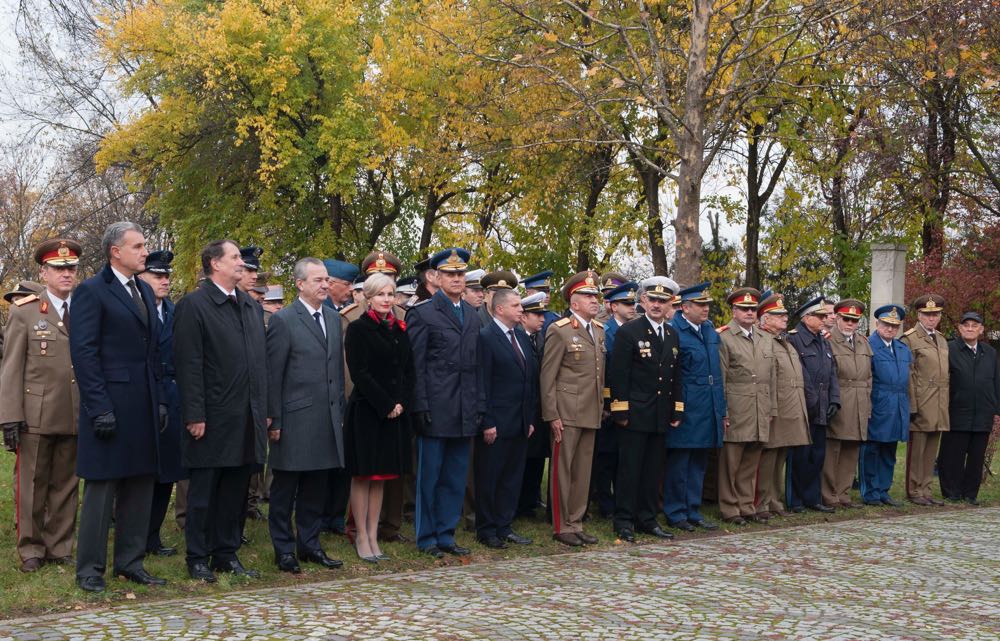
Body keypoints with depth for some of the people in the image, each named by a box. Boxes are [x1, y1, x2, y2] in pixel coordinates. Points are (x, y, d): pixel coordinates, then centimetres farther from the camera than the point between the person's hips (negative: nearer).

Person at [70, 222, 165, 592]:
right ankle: (90, 568, 10)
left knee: (140, 487, 11)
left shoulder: (145, 292, 15)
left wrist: (159, 400, 12)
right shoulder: (92, 292, -7)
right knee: (101, 489, 0)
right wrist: (99, 408, -17)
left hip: (144, 407, 7)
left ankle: (130, 562, 21)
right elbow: (83, 353, -13)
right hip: (110, 406, -7)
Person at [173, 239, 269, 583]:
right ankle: (198, 558, 14)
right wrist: (195, 416, -16)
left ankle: (227, 554, 22)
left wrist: (264, 410, 11)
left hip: (248, 419, 6)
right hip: (213, 418, -6)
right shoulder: (194, 305, -7)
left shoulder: (252, 307, 15)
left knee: (236, 489, 12)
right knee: (203, 491, 4)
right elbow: (189, 366, -12)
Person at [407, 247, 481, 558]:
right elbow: (416, 365, -7)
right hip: (436, 411, -6)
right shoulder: (423, 313, -4)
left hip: (465, 412, 6)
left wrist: (479, 406, 10)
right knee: (429, 476, 3)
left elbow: (476, 365, 16)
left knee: (455, 477, 11)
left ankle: (446, 534, 21)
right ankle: (426, 537, 14)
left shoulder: (472, 315, 15)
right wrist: (421, 407, -12)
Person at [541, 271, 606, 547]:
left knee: (583, 471, 11)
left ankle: (576, 523, 19)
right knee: (562, 470, 0)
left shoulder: (599, 330, 13)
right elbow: (548, 376, -9)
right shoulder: (559, 331, -7)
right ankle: (561, 527, 7)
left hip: (592, 414, 7)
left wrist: (602, 407, 14)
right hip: (567, 413, -7)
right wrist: (552, 416, -13)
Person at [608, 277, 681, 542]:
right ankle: (624, 521, 5)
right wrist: (621, 411, -14)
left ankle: (647, 519, 19)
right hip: (635, 415, -6)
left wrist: (676, 411, 11)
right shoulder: (628, 331, -6)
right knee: (630, 469, -2)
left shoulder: (672, 335, 13)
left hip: (662, 417, 6)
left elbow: (676, 377, 17)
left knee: (653, 470, 11)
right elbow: (618, 374, -10)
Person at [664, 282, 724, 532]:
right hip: (685, 411, -7)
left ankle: (693, 511, 23)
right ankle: (675, 513, 12)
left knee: (699, 463, 14)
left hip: (708, 411, 7)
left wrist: (722, 409, 15)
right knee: (678, 463, 2)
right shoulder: (674, 331, -12)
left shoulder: (710, 329, 12)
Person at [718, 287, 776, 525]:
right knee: (730, 463, 0)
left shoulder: (766, 342, 16)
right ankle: (730, 510, 8)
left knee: (751, 463, 12)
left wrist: (772, 409, 12)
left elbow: (772, 378, 17)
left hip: (760, 414, 6)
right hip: (735, 413, -6)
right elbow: (719, 378, -6)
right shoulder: (724, 339, -3)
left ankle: (747, 507, 20)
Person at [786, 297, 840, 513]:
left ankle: (812, 498, 19)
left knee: (818, 455, 11)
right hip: (803, 410, -8)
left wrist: (834, 400, 5)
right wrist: (812, 402, -14)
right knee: (800, 455, -1)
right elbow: (800, 376, -15)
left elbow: (832, 373, 16)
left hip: (821, 412, 8)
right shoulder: (794, 339, -10)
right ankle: (795, 501, 8)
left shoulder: (824, 342, 16)